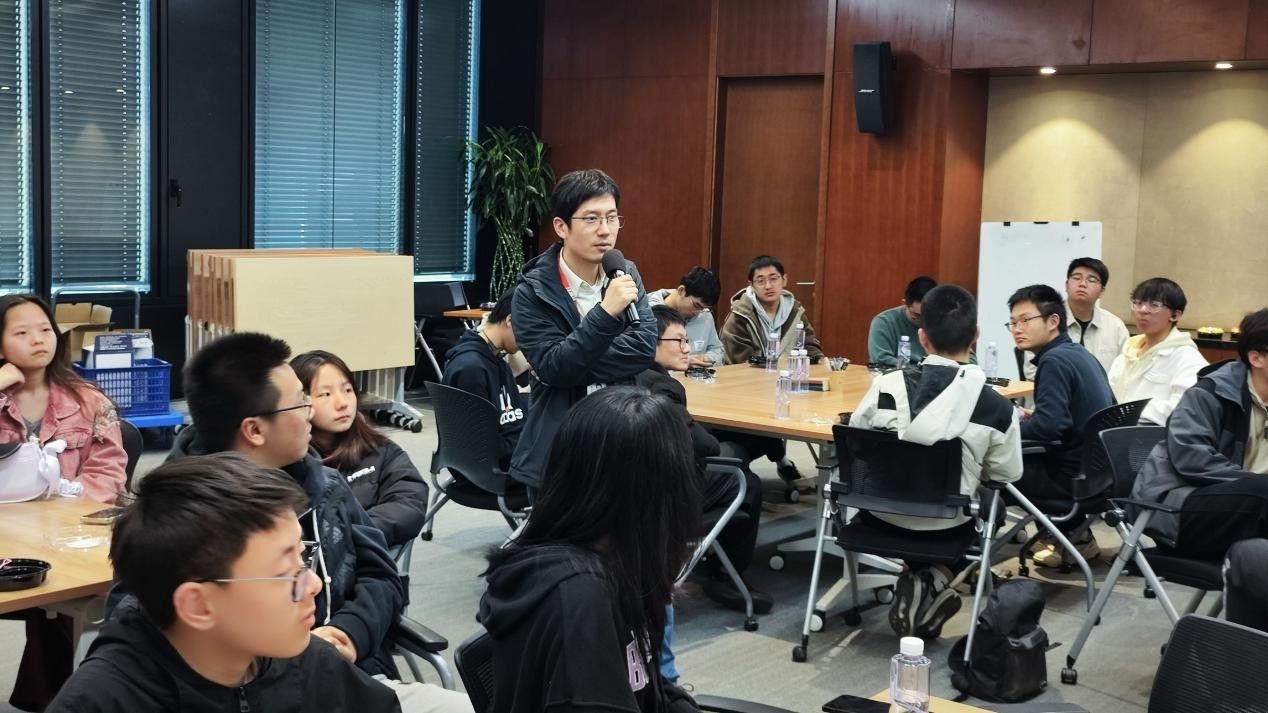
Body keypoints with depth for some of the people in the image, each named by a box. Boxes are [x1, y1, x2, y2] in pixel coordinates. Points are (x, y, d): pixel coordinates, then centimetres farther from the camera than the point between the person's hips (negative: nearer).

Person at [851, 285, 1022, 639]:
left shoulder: (886, 387, -16)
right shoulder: (996, 406, -18)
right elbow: (1007, 475, -5)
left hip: (882, 515, 0)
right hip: (947, 524, 0)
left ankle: (921, 583, 12)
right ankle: (931, 578, 14)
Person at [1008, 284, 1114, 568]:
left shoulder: (1055, 360, -19)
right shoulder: (1081, 354, 11)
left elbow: (1048, 426, -28)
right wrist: (1032, 418, 13)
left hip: (1076, 475, -9)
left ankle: (1068, 534, 11)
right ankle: (1073, 534, 23)